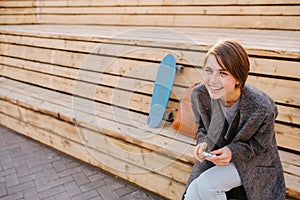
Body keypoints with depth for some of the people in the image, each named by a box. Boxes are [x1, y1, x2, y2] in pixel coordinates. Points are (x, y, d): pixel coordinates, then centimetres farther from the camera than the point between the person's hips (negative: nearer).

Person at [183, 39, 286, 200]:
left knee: (206, 185, -24)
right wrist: (203, 143, -20)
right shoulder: (199, 94, -19)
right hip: (214, 155, 4)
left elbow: (260, 145, -12)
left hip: (252, 161, -3)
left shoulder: (262, 109, -31)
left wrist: (233, 152, -30)